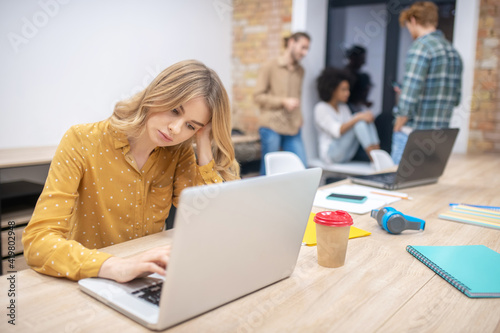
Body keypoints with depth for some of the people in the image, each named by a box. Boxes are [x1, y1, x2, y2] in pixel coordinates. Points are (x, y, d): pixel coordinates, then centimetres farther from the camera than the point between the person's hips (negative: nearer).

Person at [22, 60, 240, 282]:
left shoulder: (179, 153, -5)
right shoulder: (82, 142, -14)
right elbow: (37, 240, -22)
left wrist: (204, 149, -16)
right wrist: (117, 267, -37)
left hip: (148, 284, 3)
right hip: (88, 284, -2)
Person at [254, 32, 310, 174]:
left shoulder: (300, 70, 18)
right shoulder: (270, 67, 0)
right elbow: (258, 96, -4)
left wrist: (298, 119, 11)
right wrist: (283, 101, -14)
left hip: (293, 129, 5)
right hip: (271, 126, -5)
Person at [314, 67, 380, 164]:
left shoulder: (344, 108, 17)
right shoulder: (321, 108, -7)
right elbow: (337, 131, -20)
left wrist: (364, 116, -13)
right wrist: (357, 118, -28)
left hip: (347, 155, 7)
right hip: (330, 154, -7)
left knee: (366, 120, -11)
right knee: (359, 123, -24)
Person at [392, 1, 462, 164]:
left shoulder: (421, 47, -11)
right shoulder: (454, 52, 14)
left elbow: (409, 95, -20)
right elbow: (455, 99, 16)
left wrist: (398, 126, -9)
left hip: (414, 132, -8)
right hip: (440, 136, 8)